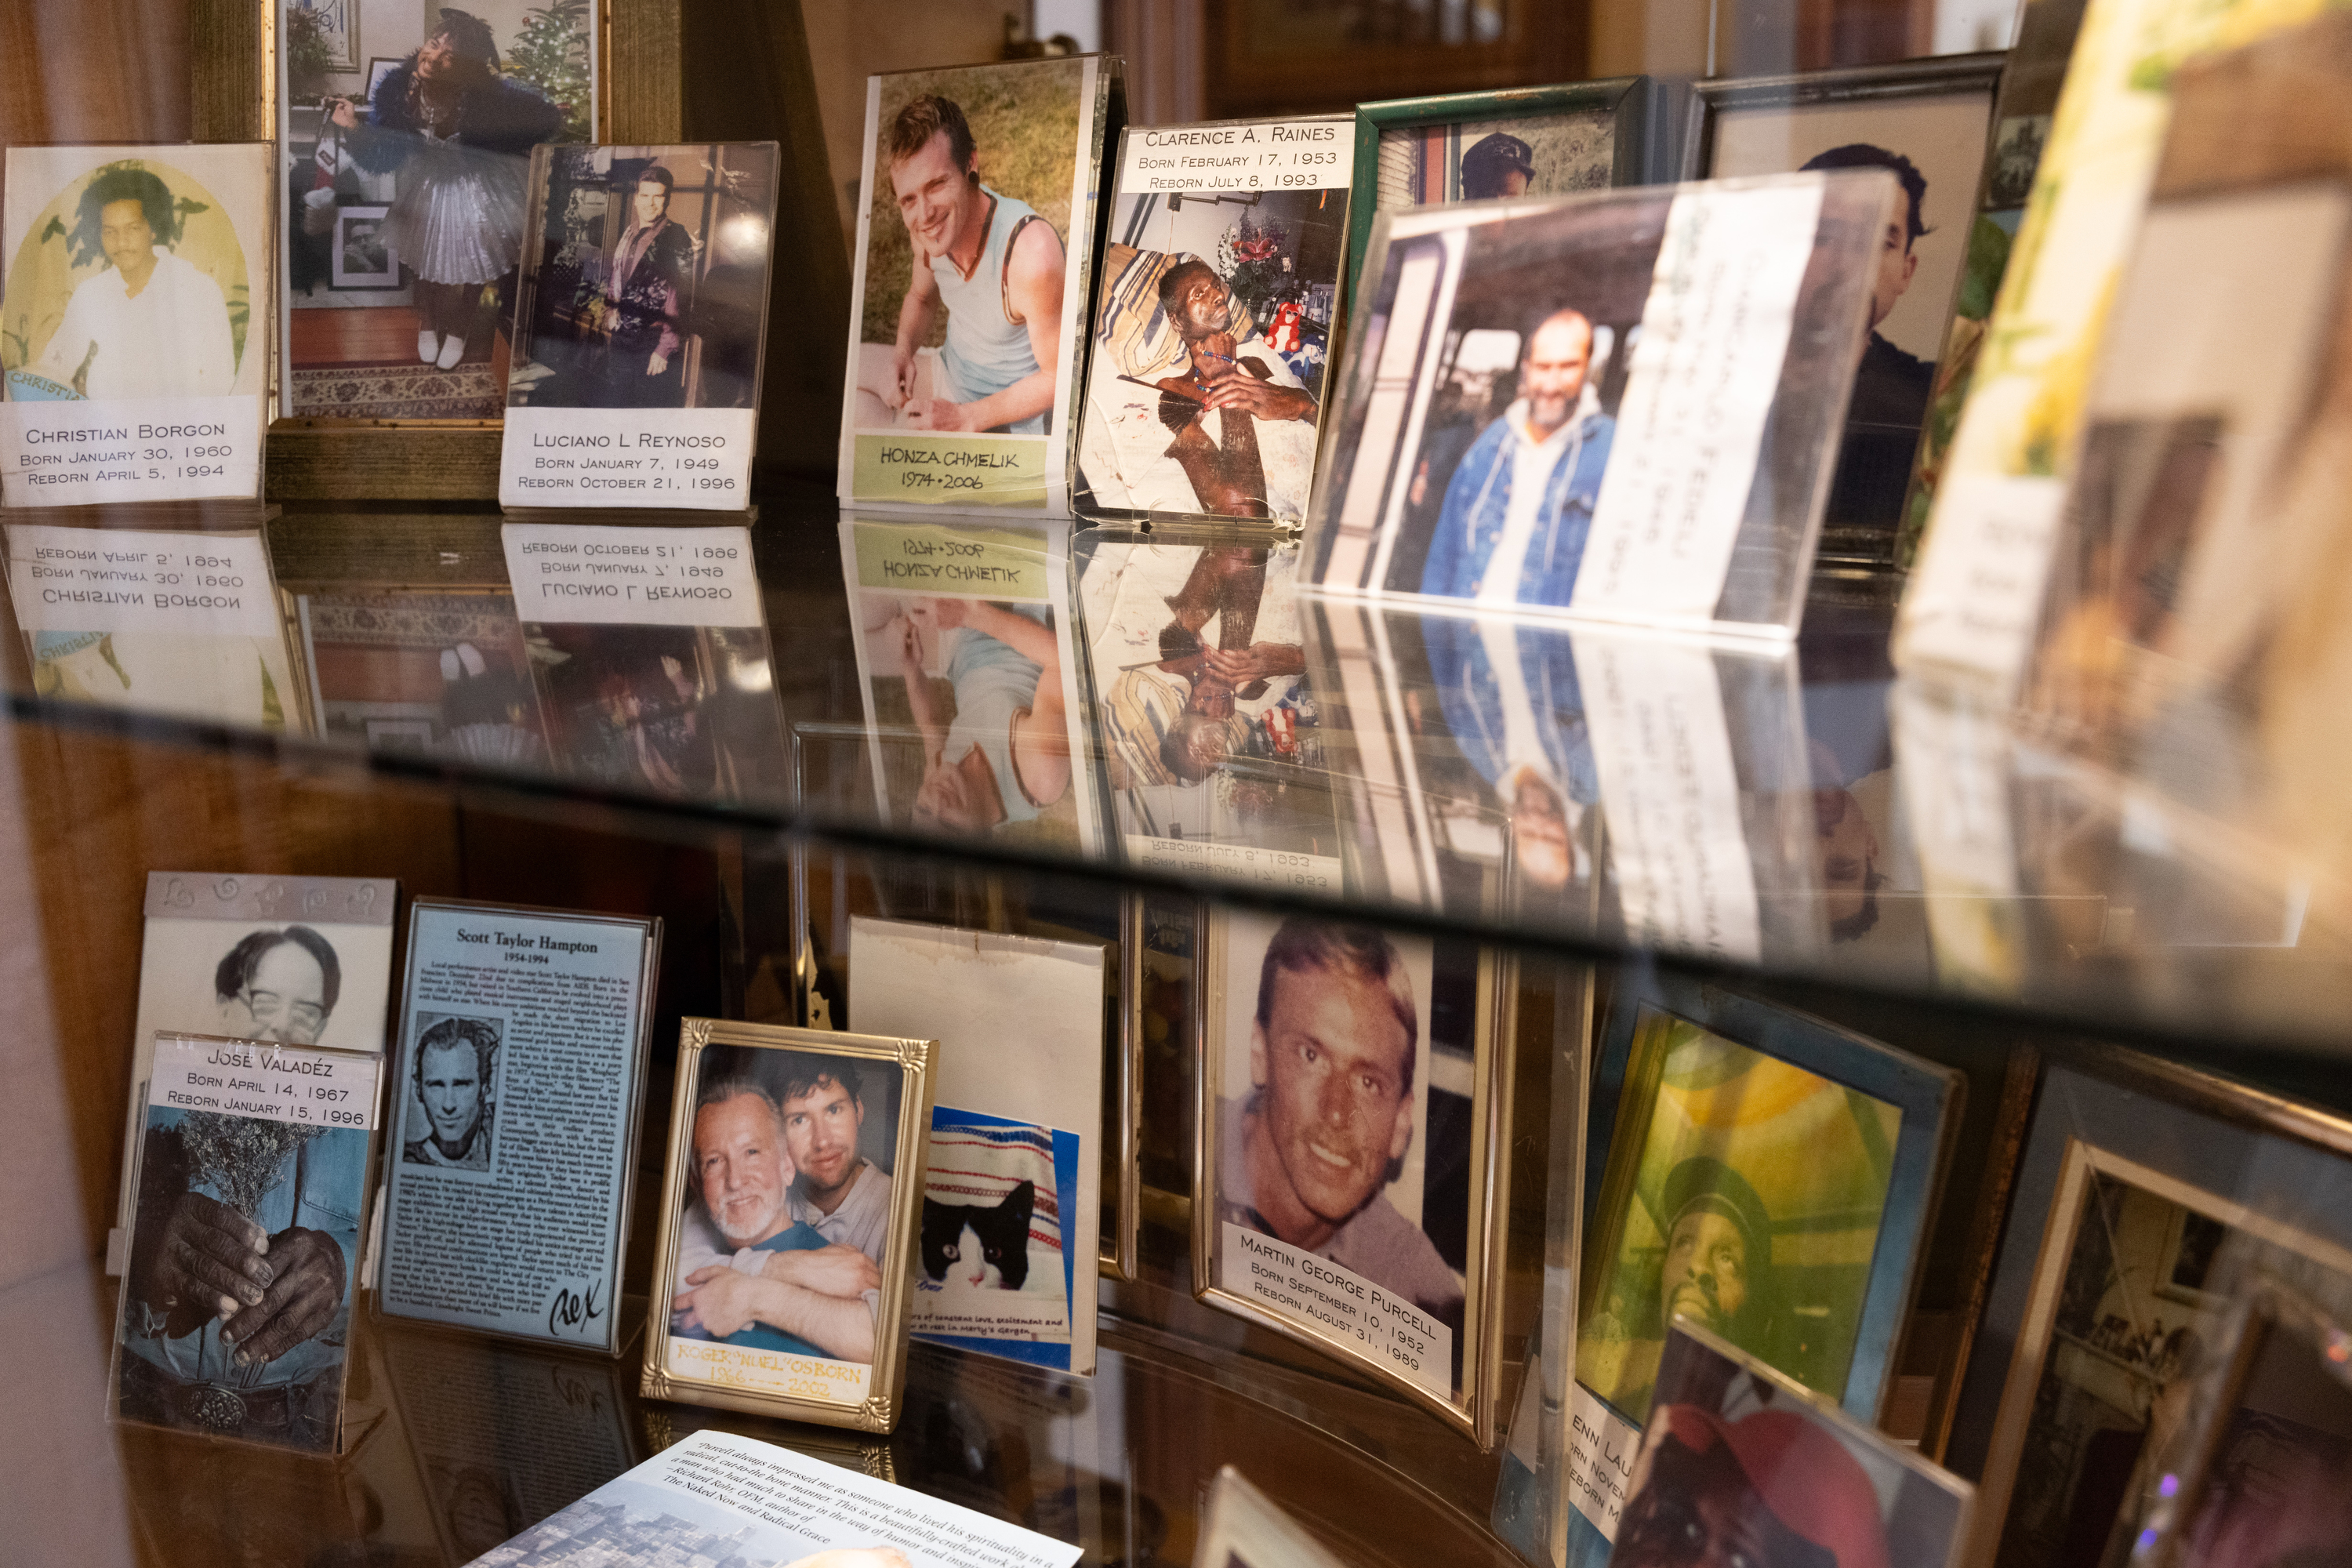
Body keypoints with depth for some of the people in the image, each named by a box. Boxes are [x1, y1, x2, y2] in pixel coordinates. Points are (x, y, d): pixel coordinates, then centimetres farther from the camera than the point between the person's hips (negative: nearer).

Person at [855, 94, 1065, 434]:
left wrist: (964, 419, -25)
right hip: (950, 374, 8)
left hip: (1010, 419, -7)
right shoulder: (926, 225, -12)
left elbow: (1058, 376, -23)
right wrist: (903, 351, -9)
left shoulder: (1031, 252, -35)